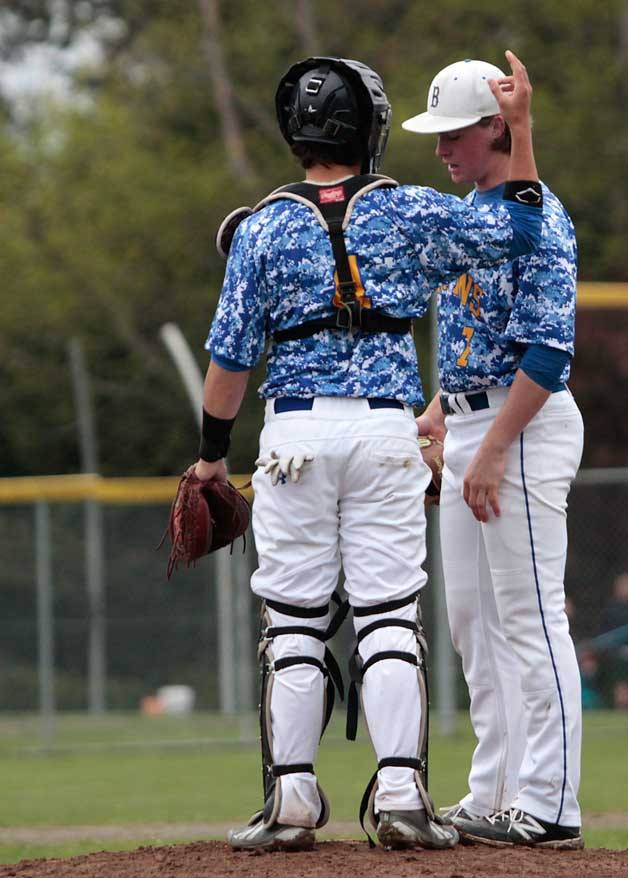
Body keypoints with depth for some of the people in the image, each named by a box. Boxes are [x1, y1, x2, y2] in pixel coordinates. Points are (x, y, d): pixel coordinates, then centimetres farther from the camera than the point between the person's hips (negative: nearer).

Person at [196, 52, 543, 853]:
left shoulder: (264, 229, -1)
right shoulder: (406, 212, 1)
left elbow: (233, 353, 0)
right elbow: (518, 228, 8)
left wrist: (212, 450, 10)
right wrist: (520, 125, 12)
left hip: (296, 432, 0)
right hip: (387, 428, 0)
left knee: (294, 621, 5)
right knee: (389, 617, 2)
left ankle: (291, 800, 3)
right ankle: (399, 795, -7)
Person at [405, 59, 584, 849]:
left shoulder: (536, 218, -14)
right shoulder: (466, 213, 16)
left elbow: (550, 349, -21)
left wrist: (493, 451, -24)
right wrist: (437, 414, 13)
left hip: (525, 427, -10)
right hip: (470, 427, 10)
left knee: (529, 616, -10)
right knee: (471, 616, 11)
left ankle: (548, 806, -9)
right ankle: (494, 796, 16)